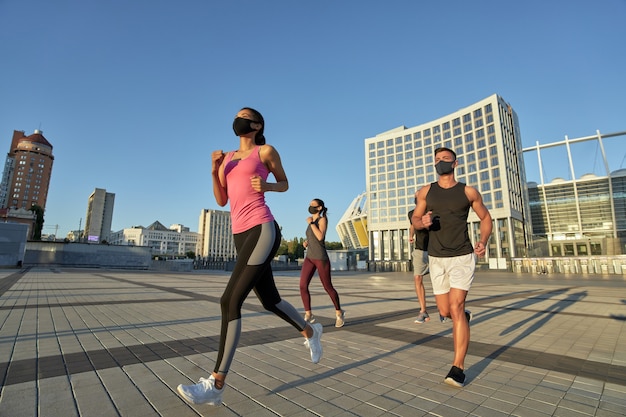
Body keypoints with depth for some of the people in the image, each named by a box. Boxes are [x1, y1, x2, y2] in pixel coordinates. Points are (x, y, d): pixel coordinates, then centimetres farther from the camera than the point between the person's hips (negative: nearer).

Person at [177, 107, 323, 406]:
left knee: (230, 300, -13)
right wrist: (215, 170, 4)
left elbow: (284, 184, 16)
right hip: (241, 236, 7)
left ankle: (216, 385, -1)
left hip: (262, 231, -7)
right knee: (270, 301, 16)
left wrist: (266, 185, -6)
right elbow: (221, 201, 18)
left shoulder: (266, 151, 7)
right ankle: (310, 331, 42)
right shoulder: (228, 157, 22)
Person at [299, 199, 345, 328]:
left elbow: (320, 237, -21)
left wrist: (311, 223, -13)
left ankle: (338, 312, 24)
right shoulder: (312, 222, 15)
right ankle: (308, 315, 4)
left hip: (321, 258, -6)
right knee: (303, 286, -8)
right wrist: (306, 242, 8)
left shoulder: (323, 219, -6)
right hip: (309, 258, 6)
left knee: (328, 287, 3)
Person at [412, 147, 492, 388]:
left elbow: (485, 217, 10)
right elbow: (415, 220, 10)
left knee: (456, 308, -11)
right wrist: (423, 222, -14)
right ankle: (464, 317, 46)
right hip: (436, 258, 3)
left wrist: (483, 242, -7)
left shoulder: (468, 192, 0)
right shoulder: (426, 192, 4)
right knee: (445, 311, 10)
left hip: (462, 257, -3)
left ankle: (458, 368, 0)